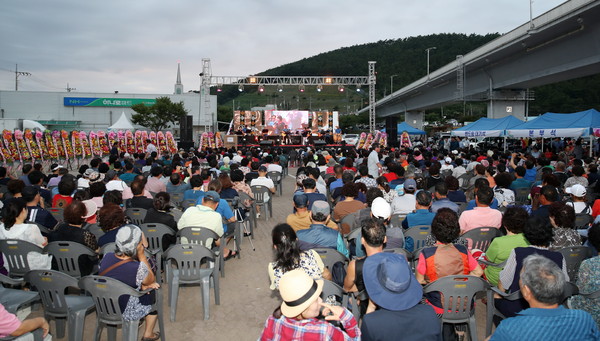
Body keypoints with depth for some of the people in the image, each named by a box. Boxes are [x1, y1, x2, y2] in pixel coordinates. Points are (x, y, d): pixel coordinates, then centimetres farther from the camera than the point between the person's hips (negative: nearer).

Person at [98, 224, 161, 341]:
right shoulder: (138, 268, -31)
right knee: (154, 296, 21)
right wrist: (142, 255, -15)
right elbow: (152, 280, -8)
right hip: (124, 313, -5)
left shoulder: (106, 257, -14)